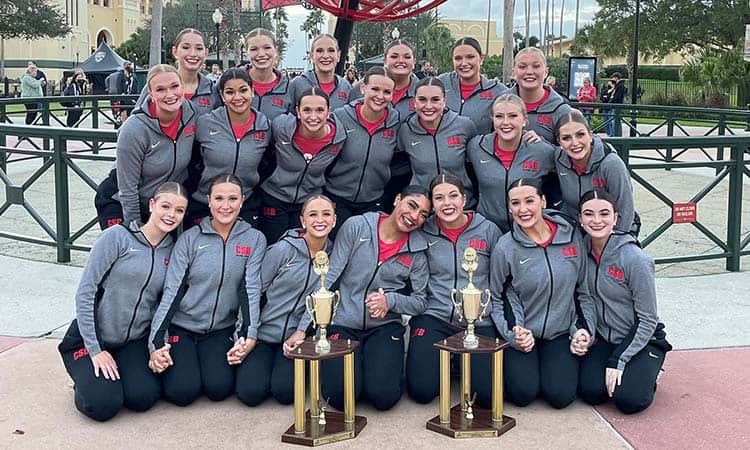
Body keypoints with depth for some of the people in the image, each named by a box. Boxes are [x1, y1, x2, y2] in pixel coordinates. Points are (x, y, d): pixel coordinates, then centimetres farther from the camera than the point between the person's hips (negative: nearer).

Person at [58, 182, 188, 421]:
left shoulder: (172, 250, 3)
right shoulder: (118, 237, -12)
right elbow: (85, 292, -13)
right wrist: (95, 350, -14)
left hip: (135, 342, 4)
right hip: (91, 338, -3)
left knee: (143, 399, -19)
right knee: (103, 405, -20)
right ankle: (87, 379, 13)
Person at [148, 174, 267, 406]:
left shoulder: (254, 239, -1)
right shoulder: (190, 238, -4)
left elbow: (251, 290, -6)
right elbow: (171, 291, -6)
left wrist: (249, 337, -19)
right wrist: (156, 344, -14)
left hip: (221, 331, 1)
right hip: (181, 328, 0)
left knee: (219, 388, -20)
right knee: (183, 392, -17)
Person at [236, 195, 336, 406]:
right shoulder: (283, 250, -11)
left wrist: (300, 333, -9)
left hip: (296, 336, 2)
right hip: (262, 333, -2)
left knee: (285, 392, -21)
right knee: (251, 392, -17)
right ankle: (249, 362, 16)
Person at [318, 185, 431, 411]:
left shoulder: (417, 252, 3)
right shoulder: (356, 227, -2)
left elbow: (420, 302, 5)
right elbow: (330, 276, -3)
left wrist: (390, 300, -16)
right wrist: (305, 326, -10)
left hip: (385, 327, 1)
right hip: (343, 324, -1)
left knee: (384, 396, -20)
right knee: (341, 396, -19)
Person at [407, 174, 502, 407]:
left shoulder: (488, 230, 2)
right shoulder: (423, 233, 3)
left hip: (480, 322, 0)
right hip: (434, 318, 0)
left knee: (488, 395, -14)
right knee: (421, 390, -14)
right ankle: (444, 360, 19)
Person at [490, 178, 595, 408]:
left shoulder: (571, 236, -2)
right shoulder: (505, 248, -9)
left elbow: (583, 290, 7)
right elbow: (498, 299, 0)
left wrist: (583, 330, -3)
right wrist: (514, 333, -14)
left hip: (561, 332, 2)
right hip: (521, 334, -2)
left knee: (560, 395, -15)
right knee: (523, 393, -19)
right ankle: (510, 365, 15)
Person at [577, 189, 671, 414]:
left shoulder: (635, 259, -22)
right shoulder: (582, 249, -7)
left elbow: (648, 319, -16)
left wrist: (618, 361, -17)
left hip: (642, 341, -4)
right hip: (602, 338, 4)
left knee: (629, 400, -23)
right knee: (591, 392, -19)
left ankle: (646, 373, 9)